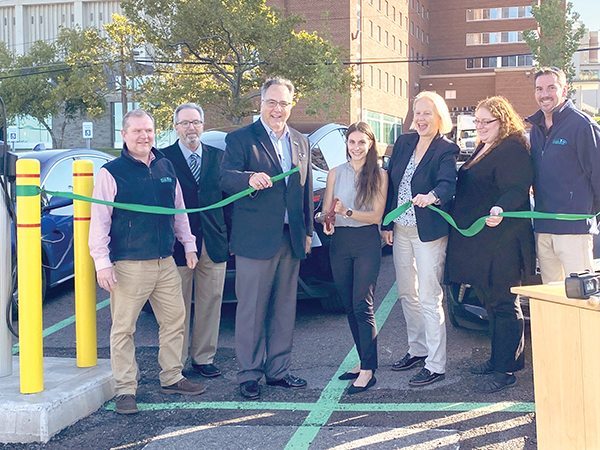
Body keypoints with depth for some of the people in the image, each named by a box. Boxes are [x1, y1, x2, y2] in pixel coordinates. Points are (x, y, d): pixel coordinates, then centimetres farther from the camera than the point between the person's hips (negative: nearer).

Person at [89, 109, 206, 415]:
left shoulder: (165, 167, 11)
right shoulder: (111, 172, -5)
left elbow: (179, 210, 21)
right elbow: (99, 220, -7)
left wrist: (188, 244, 17)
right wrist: (102, 262, -12)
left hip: (165, 263, 6)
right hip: (128, 266, -5)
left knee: (175, 320, 11)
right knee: (123, 328, 0)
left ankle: (171, 378, 26)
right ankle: (125, 389, 10)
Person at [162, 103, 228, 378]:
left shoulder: (218, 157, 11)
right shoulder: (163, 158, -1)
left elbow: (227, 195, 12)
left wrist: (231, 236, 7)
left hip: (214, 244, 3)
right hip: (178, 243, -3)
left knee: (210, 303, 9)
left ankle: (204, 358, 22)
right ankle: (175, 363, 16)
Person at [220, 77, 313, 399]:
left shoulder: (301, 143, 15)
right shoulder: (241, 139, -2)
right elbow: (226, 178, -17)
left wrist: (307, 231, 15)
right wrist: (250, 178, -38)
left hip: (291, 240, 5)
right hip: (256, 239, -5)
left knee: (285, 308, 12)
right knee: (251, 310, 1)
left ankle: (278, 370, 23)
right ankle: (249, 374, 11)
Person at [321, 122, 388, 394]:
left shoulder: (378, 175, 1)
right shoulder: (335, 173, 10)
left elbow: (376, 215, -5)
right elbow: (326, 211, 10)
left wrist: (346, 211, -20)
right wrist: (327, 223, -13)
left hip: (367, 242, -4)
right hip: (340, 242, 4)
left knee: (362, 306, -10)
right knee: (349, 307, 8)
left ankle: (368, 371, -6)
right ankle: (363, 362, 19)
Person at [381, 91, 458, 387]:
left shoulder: (446, 151, -8)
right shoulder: (403, 143, 9)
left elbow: (447, 184, -24)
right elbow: (390, 182, 11)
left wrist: (432, 196, -46)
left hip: (429, 232, -7)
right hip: (400, 230, 7)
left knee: (429, 299, -6)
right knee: (406, 293, 16)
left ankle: (435, 365, 1)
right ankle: (418, 349, 33)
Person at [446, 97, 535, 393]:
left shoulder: (513, 150, -13)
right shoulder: (482, 150, 18)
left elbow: (516, 189, -25)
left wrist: (500, 209, -43)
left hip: (502, 241, -10)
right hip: (478, 242, 10)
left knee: (503, 305, -4)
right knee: (491, 302, 17)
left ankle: (505, 371, 2)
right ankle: (498, 358, 28)